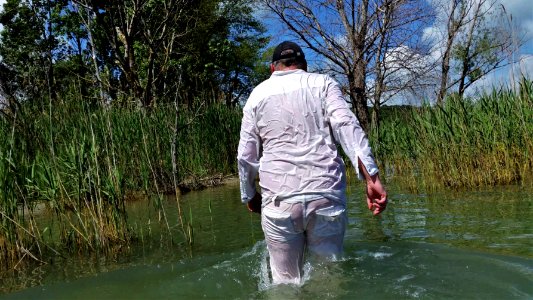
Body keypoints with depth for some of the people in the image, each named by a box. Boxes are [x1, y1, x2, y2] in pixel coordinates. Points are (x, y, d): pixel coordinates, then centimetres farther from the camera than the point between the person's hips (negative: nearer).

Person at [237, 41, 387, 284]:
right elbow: (347, 125, -6)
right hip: (327, 195, 0)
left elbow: (246, 156, 13)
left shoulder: (258, 94, 14)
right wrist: (371, 176, -13)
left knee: (286, 280, 9)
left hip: (279, 200, 1)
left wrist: (249, 195, 26)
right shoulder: (323, 83, 11)